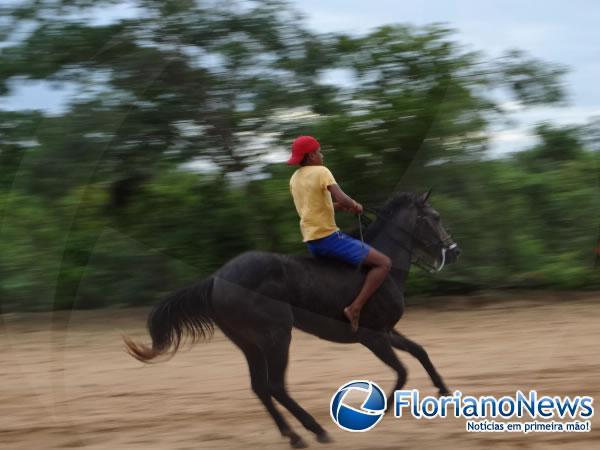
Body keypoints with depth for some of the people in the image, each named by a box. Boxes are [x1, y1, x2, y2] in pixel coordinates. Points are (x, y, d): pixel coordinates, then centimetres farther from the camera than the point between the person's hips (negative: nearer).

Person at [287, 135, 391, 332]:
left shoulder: (294, 179, 13)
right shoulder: (321, 171, -11)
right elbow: (343, 199, -22)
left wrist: (342, 205, 15)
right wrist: (355, 206, -1)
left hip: (311, 241, 9)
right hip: (329, 236, -9)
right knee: (383, 263, -6)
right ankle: (355, 309, -16)